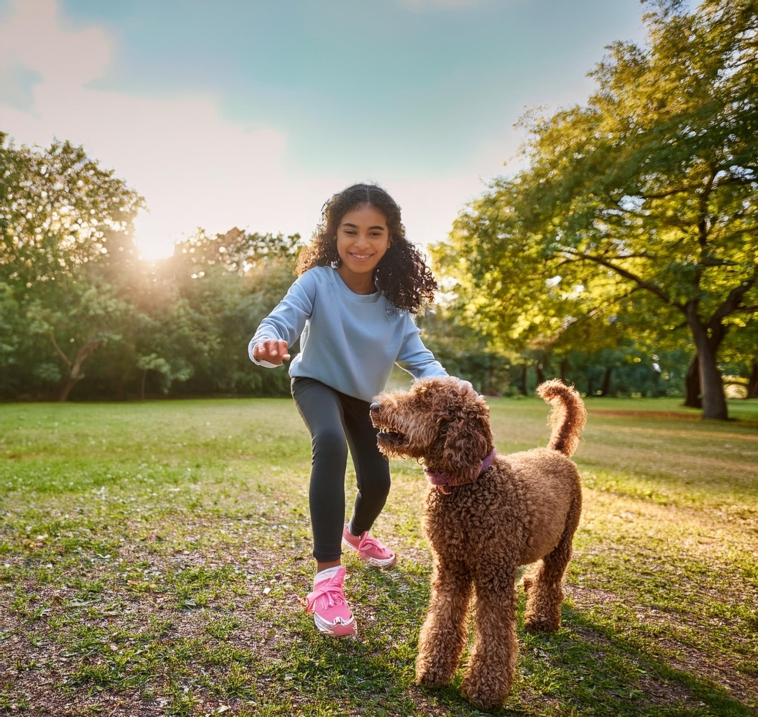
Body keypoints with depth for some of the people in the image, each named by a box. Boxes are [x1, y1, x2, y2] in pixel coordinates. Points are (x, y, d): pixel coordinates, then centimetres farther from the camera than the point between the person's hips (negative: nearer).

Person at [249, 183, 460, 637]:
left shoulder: (393, 297, -19)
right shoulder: (318, 281, -28)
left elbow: (416, 354, -21)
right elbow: (281, 321, -39)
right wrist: (269, 344, -64)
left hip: (366, 395, 4)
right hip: (318, 383, -4)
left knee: (377, 480, 8)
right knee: (331, 444, -35)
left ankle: (358, 534, 46)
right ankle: (328, 575, -26)